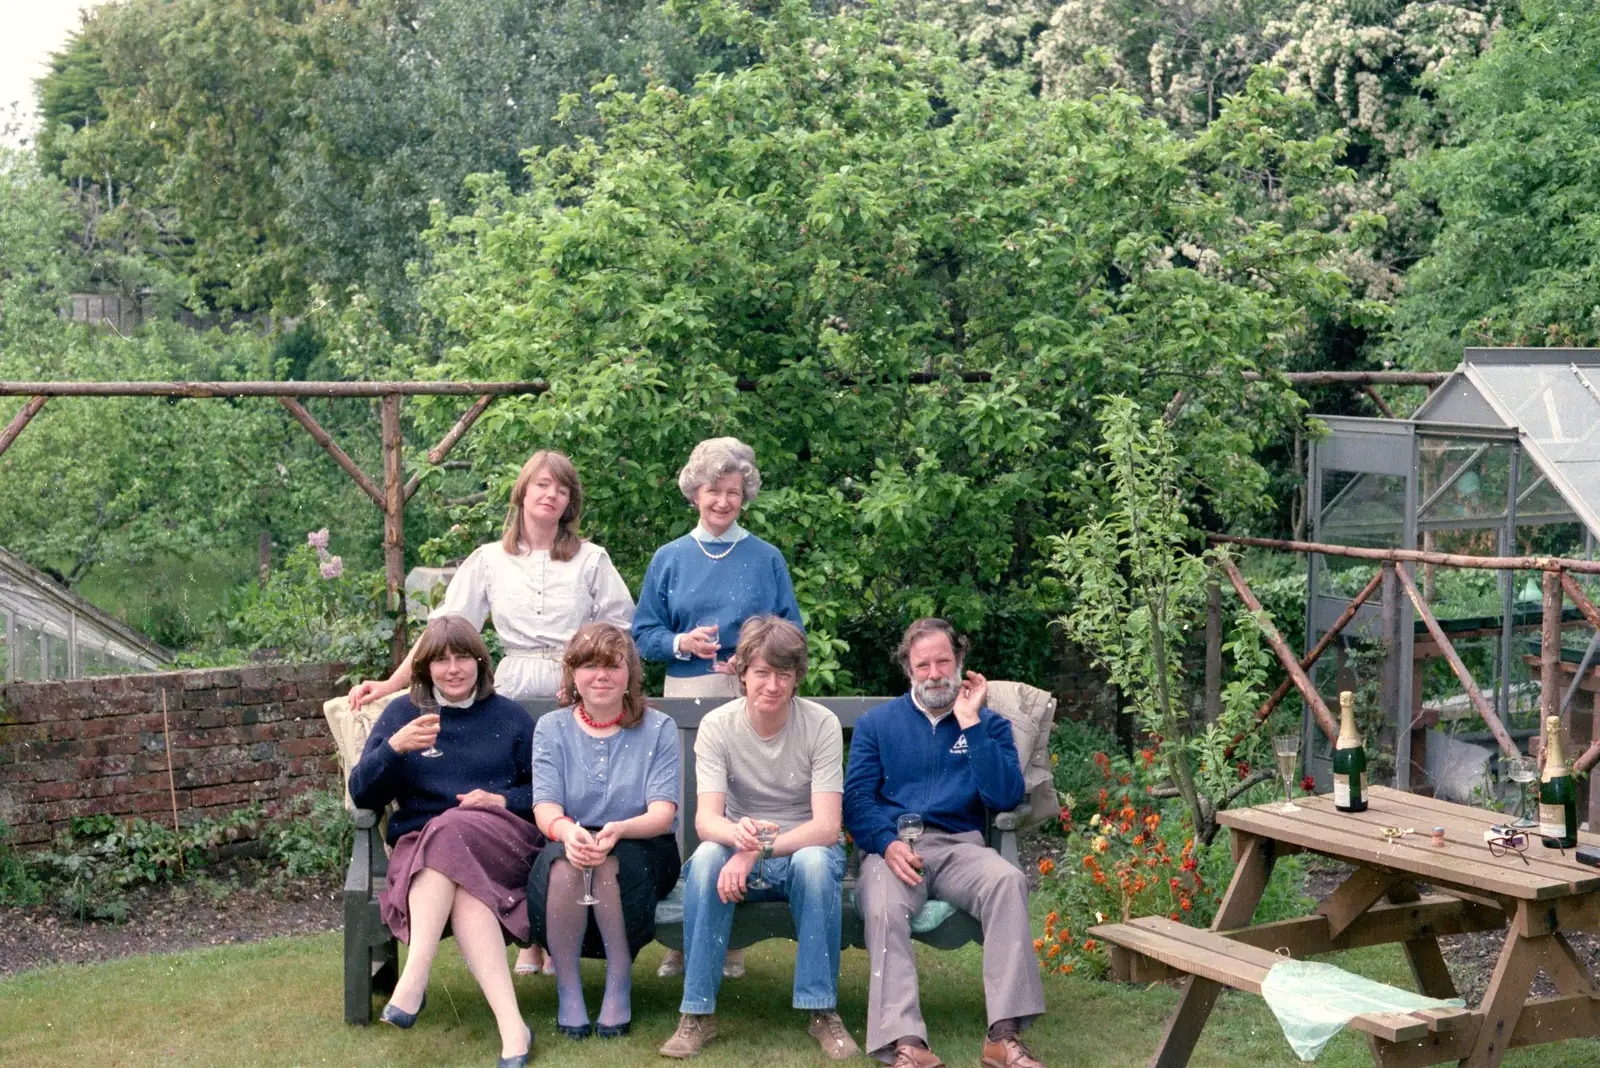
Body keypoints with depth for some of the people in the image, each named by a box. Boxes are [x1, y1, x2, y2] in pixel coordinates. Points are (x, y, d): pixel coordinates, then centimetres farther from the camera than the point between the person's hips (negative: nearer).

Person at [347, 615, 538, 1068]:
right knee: (463, 891, -36)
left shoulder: (509, 716, 15)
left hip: (500, 842, -1)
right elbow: (363, 795, 5)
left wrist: (503, 801, -7)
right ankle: (511, 1026, -47)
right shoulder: (401, 713, 15)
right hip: (419, 846, 1)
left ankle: (414, 981, -43)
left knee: (452, 830, -36)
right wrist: (394, 747, -13)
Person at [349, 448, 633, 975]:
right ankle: (530, 937, 8)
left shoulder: (591, 559, 8)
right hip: (514, 695, 1)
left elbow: (622, 629, 8)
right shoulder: (489, 561, 10)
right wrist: (392, 683, -4)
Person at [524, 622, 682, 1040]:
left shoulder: (658, 729, 2)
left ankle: (620, 986, -19)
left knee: (609, 863, -35)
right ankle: (567, 990, -20)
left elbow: (663, 812, -9)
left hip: (642, 849, -1)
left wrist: (619, 829, -32)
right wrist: (566, 830, -32)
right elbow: (545, 806, -6)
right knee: (565, 862, -34)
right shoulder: (551, 729, 7)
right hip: (568, 844, 1)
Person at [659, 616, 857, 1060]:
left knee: (814, 861, -36)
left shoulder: (822, 724, -13)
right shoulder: (718, 725, -10)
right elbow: (705, 819, -20)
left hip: (806, 848, -1)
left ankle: (822, 1010, -22)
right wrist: (736, 833, -45)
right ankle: (698, 1012, -23)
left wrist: (757, 850, -36)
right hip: (742, 855, 1)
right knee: (707, 857, -32)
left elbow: (827, 827, -21)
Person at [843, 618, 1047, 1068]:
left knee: (1008, 881, -33)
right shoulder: (877, 723, 17)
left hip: (959, 846, 1)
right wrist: (888, 844, -16)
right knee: (883, 906, -35)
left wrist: (970, 724, -5)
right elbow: (856, 797, 5)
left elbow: (1005, 798, 0)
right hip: (891, 846, 0)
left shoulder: (989, 724, 16)